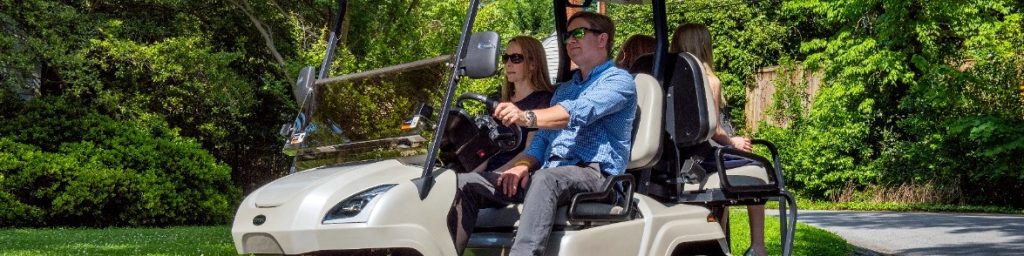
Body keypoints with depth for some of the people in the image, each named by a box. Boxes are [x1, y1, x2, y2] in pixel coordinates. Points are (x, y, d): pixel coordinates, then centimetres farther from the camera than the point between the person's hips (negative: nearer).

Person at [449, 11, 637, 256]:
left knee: (544, 179, -41)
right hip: (550, 174, 8)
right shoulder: (564, 89, 29)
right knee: (465, 183, -9)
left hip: (593, 174, -7)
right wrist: (523, 165, -1)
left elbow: (580, 112, -19)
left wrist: (527, 117, -36)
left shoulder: (619, 80, 1)